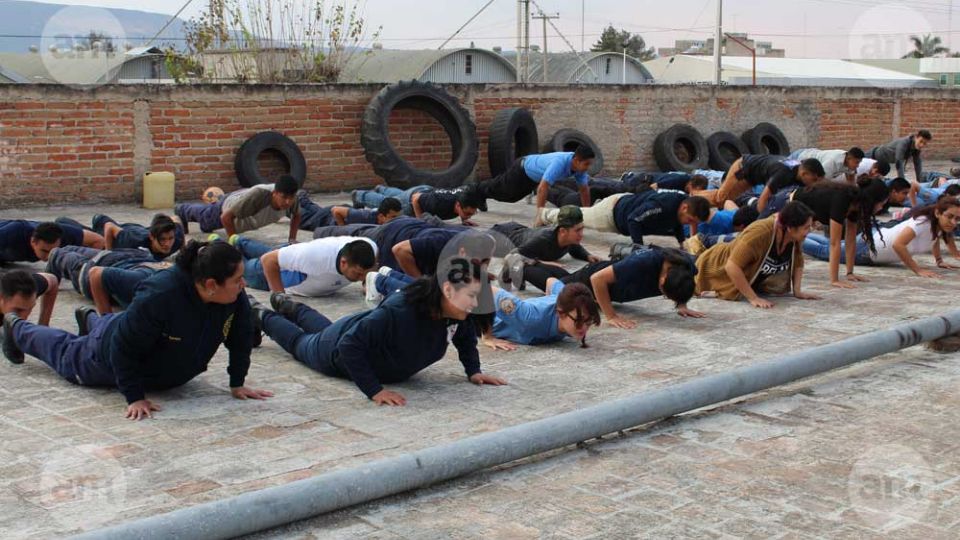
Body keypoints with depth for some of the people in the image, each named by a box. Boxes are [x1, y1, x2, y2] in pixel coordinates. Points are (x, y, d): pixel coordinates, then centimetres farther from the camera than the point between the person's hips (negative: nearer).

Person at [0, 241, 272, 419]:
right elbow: (124, 347, -37)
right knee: (66, 354, 26)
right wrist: (135, 397, -34)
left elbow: (240, 337, -13)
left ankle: (90, 319, 68)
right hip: (110, 353, -5)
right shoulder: (160, 296, -46)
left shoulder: (235, 297, -30)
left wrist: (238, 383, -15)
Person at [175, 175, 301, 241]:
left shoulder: (291, 199, -37)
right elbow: (226, 217, -42)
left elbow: (296, 216, -12)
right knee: (203, 216, 32)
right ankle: (181, 210, 64)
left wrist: (292, 239, -20)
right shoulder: (256, 196, -53)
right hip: (228, 206, -4)